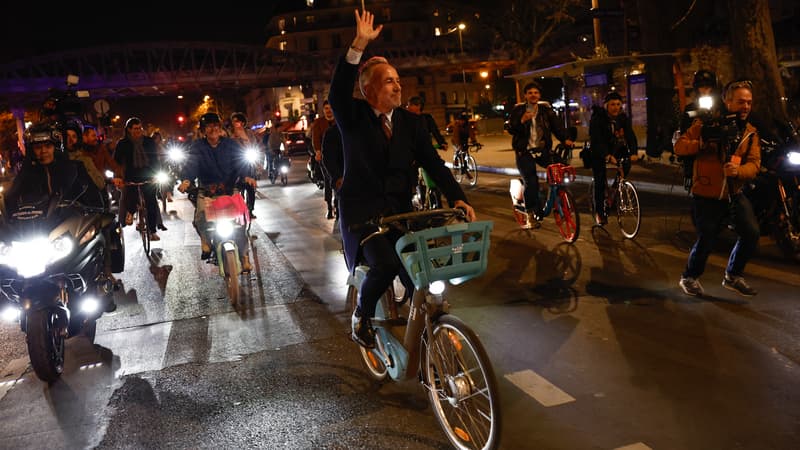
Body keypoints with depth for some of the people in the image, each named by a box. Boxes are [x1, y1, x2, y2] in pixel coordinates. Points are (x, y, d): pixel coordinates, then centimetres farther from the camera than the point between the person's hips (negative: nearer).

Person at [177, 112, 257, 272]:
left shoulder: (230, 144, 3)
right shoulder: (197, 146, 4)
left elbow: (239, 162, -10)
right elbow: (191, 163, -11)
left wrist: (246, 176, -32)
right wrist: (186, 180, -32)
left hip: (229, 188, -1)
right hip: (206, 190, 1)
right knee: (200, 217, -21)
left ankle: (244, 257, -4)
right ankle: (206, 241, 11)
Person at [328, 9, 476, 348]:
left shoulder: (410, 122, 6)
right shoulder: (354, 117, -4)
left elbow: (433, 163, 0)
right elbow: (337, 93, -25)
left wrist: (457, 198, -14)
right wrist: (359, 45, -34)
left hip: (399, 209, 4)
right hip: (361, 212, -4)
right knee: (385, 264, -23)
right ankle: (361, 317, 5)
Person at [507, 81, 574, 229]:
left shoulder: (546, 110, 8)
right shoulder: (518, 110, 3)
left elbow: (556, 125, -4)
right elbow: (510, 129, -8)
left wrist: (565, 139, -22)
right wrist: (522, 121, -27)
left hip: (542, 150, 3)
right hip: (524, 152, -3)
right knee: (530, 182, -16)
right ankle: (530, 214, 1)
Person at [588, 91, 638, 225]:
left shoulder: (623, 118, -7)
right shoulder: (597, 119, -20)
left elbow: (630, 135, -16)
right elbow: (596, 139, -30)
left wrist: (633, 152, -33)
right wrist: (607, 155, -44)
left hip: (615, 149, 4)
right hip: (599, 152, -4)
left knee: (626, 164, -23)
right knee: (600, 182, -7)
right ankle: (600, 212, 3)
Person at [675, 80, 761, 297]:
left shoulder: (751, 133, 6)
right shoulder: (706, 124, -7)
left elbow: (754, 163, -5)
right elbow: (679, 147, -12)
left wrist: (738, 170, -27)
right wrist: (702, 143, -31)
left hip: (734, 194, 5)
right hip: (707, 196, -5)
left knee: (751, 234, -5)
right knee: (706, 240, -3)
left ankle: (733, 276, 17)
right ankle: (689, 277, 24)